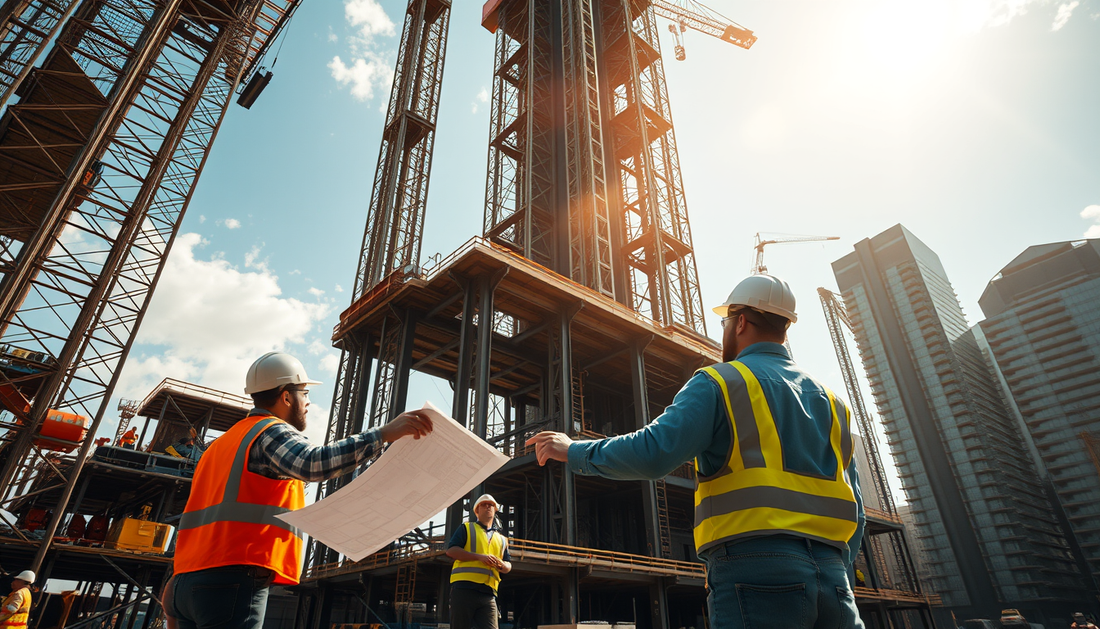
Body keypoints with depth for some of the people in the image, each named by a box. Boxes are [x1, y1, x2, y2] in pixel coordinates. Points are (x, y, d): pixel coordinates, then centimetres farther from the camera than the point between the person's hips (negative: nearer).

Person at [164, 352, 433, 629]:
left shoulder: (223, 442, 23)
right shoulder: (272, 432, -6)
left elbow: (195, 515, 24)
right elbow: (314, 463, -28)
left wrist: (180, 579, 27)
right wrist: (384, 433, -33)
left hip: (190, 581, 10)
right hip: (233, 581, -9)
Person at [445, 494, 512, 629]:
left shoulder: (501, 539, 27)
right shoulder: (466, 528, 14)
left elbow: (508, 566, 24)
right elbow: (451, 550, -1)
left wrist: (502, 565, -3)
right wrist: (479, 557, -11)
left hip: (488, 593, 4)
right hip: (464, 588, -3)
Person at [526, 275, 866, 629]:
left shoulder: (719, 382, -1)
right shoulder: (831, 400, 18)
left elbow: (652, 453, -14)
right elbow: (854, 510, 15)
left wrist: (574, 452, -1)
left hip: (752, 566, -6)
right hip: (832, 576, 6)